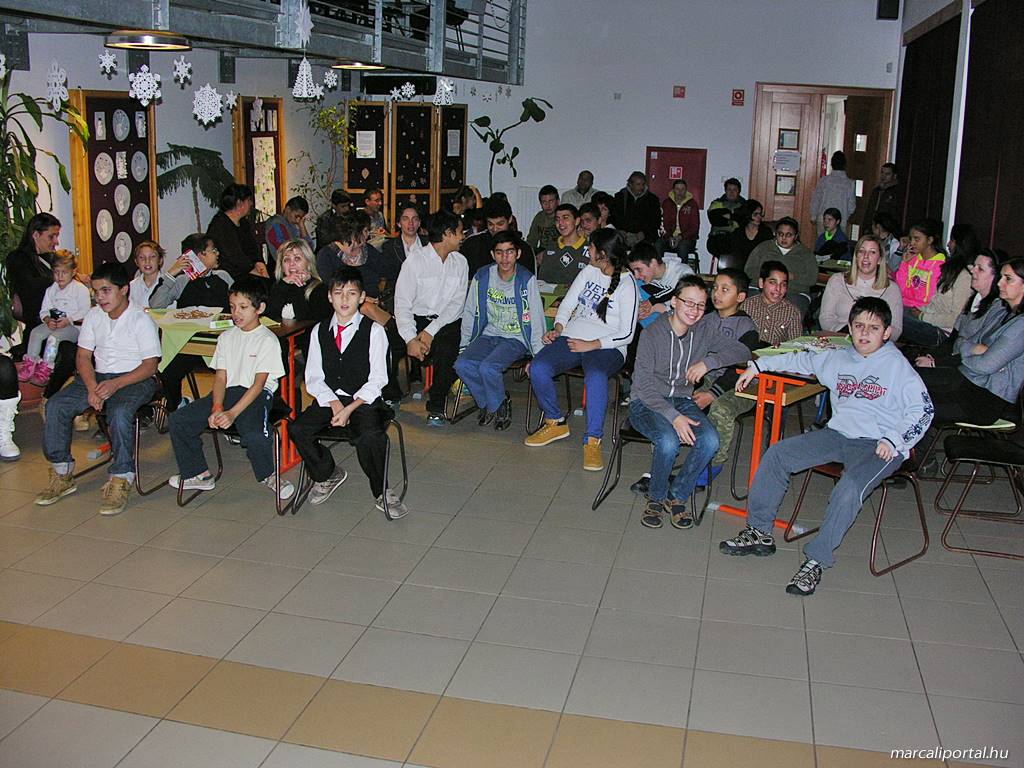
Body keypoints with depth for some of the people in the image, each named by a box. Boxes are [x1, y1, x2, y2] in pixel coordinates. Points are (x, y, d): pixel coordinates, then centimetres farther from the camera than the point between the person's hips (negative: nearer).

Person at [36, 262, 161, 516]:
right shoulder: (93, 316, 8)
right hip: (98, 376, 6)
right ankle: (62, 474, -3)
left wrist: (116, 384, -25)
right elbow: (83, 356, 7)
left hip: (135, 378, -6)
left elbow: (150, 365, -12)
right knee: (56, 405, -14)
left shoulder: (141, 319, -9)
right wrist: (92, 387, -12)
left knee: (119, 412, -36)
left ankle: (121, 479, -25)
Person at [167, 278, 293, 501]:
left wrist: (232, 413, -21)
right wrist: (217, 408, -11)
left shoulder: (268, 340, -6)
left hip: (257, 395, -6)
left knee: (254, 433, -35)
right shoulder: (226, 337, 14)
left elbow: (258, 384, -12)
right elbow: (221, 377, 8)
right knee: (179, 419, -7)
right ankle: (198, 474, 8)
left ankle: (268, 476, -4)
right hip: (228, 392, 6)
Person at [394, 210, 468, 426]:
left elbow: (457, 303, 1)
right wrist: (411, 339, -22)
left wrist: (431, 330, -14)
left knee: (446, 351, -31)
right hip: (416, 319, -1)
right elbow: (402, 304, -8)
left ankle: (436, 408, -13)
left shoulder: (460, 262, 9)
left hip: (447, 321, 1)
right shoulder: (414, 261, -3)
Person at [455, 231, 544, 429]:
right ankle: (487, 402, 4)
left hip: (516, 338, -4)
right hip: (489, 335, 5)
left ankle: (498, 405, 1)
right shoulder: (482, 277, 1)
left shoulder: (526, 280, -11)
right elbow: (470, 314, 10)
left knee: (487, 367, -29)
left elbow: (536, 320, -9)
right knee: (462, 364, -21)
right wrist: (463, 346, 8)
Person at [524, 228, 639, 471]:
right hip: (573, 337, 6)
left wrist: (591, 345, -15)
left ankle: (593, 441, -29)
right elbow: (567, 304, 18)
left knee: (596, 376, -39)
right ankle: (555, 423, 0)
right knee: (537, 368, -21)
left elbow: (627, 335, -9)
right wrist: (558, 329, 0)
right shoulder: (589, 271, 14)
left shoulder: (627, 285, -5)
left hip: (607, 348, -6)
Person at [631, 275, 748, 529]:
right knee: (669, 441, -34)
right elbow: (644, 387, -16)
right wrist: (673, 416, -27)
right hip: (647, 403, -4)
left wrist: (709, 361, -15)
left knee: (710, 440, -25)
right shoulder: (652, 334, -13)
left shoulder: (706, 330, 1)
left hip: (682, 400, 4)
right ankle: (656, 498, -5)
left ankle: (677, 496, -3)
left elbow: (742, 351, 2)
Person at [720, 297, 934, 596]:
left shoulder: (897, 365, -3)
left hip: (878, 445, -6)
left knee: (849, 489, -34)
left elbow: (923, 409, -5)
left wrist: (893, 439, -17)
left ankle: (817, 560, -23)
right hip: (838, 434, 6)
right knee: (777, 454, -7)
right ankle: (759, 532, 0)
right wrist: (757, 366, 25)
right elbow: (802, 360, 28)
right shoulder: (838, 358, 14)